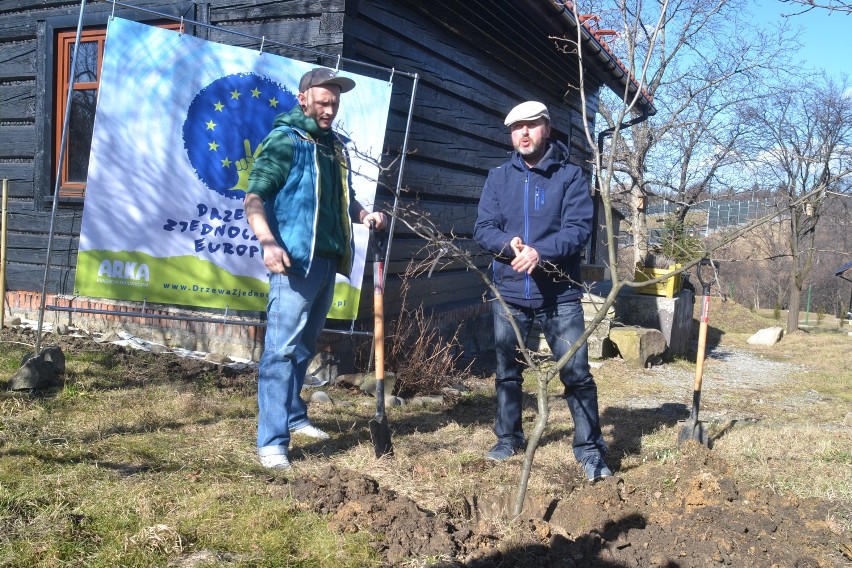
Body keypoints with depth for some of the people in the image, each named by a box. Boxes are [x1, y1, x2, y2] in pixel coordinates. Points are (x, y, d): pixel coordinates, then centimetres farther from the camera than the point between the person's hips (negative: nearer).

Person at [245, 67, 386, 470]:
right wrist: (268, 241, -28)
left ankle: (293, 416, 33)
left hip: (327, 261, 8)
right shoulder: (285, 140, -5)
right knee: (282, 348, -8)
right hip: (295, 260, -8)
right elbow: (254, 197, -12)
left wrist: (364, 215, 6)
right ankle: (272, 441, -6)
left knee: (305, 346, 18)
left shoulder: (336, 146, 18)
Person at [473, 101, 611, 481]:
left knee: (576, 373, -1)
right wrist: (509, 245, -21)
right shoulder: (498, 178, 7)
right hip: (509, 293, 3)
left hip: (559, 295, -3)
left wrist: (540, 251, -28)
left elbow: (579, 228, -12)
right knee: (507, 372, 14)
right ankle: (508, 438, 31)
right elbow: (483, 229, 0)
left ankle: (589, 449, 12)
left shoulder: (570, 176, -2)